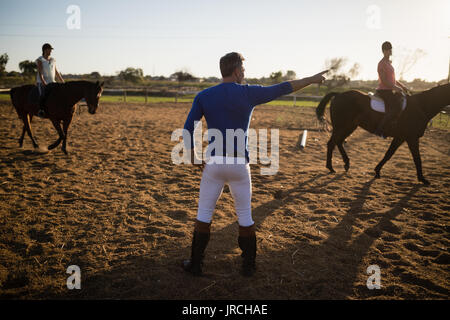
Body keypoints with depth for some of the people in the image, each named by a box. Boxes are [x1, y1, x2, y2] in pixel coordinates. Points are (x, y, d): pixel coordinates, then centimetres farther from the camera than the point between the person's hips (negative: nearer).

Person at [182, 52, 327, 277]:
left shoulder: (203, 96, 1)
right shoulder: (249, 93, -4)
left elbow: (188, 130, -2)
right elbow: (283, 88, 3)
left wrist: (193, 157, 9)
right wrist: (311, 79, 15)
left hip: (214, 163, 1)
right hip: (239, 164, 0)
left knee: (204, 214, 11)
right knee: (244, 215, 13)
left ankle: (196, 264, 18)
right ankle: (248, 266, 24)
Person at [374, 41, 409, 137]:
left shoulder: (389, 63, 19)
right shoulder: (382, 64, -10)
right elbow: (384, 81, -18)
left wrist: (402, 86, 13)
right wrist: (396, 88, -20)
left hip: (390, 90, 10)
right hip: (383, 90, -10)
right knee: (396, 107, -26)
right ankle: (379, 130, -25)